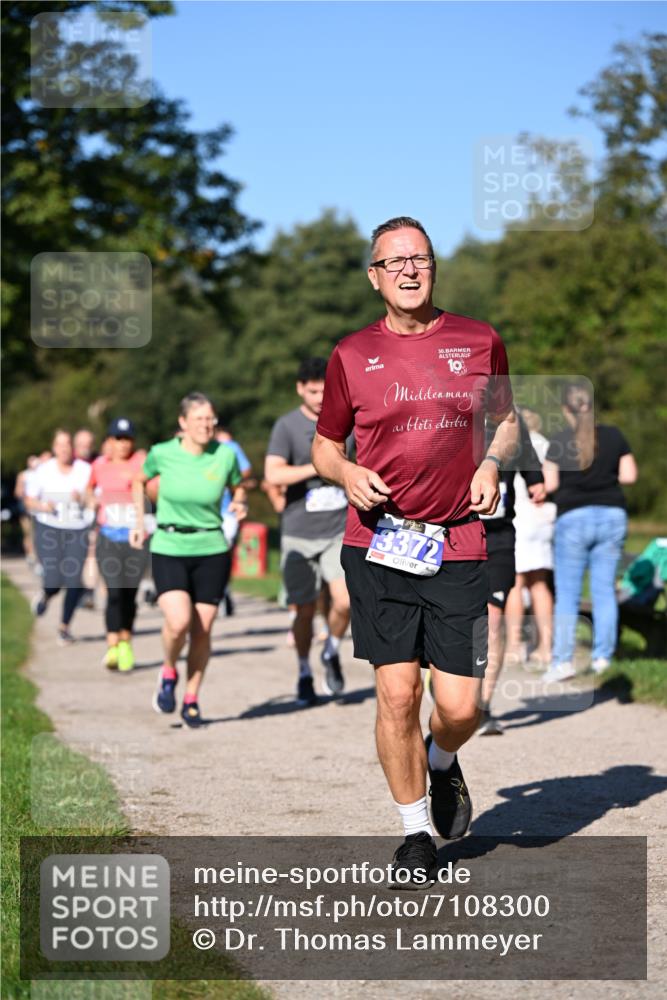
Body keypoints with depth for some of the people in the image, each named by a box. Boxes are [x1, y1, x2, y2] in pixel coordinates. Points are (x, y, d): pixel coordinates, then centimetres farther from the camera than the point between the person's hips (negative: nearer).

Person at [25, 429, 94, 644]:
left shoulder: (86, 471, 0)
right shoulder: (43, 471, 2)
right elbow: (29, 500, 8)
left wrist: (83, 499, -17)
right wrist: (43, 506, -12)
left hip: (79, 530, 1)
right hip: (49, 529, 0)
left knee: (75, 582, -7)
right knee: (54, 579, -12)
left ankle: (64, 626, 13)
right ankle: (45, 595, 27)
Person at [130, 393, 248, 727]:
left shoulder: (225, 455, -4)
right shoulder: (162, 454, -6)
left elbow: (238, 489, 14)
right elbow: (139, 481, 15)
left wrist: (240, 505, -7)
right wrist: (140, 522, 11)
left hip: (211, 552, 1)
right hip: (168, 550, -1)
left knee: (202, 630, 2)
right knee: (178, 621, -20)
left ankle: (191, 699, 20)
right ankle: (168, 673, 11)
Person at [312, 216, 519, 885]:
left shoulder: (479, 342, 6)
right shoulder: (351, 355, 5)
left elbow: (506, 419, 21)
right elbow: (323, 446, 15)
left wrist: (492, 464, 1)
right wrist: (346, 474, -7)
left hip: (457, 548, 0)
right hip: (377, 547, 0)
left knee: (460, 705, -3)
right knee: (396, 693, -4)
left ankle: (442, 761, 34)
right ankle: (415, 831, 15)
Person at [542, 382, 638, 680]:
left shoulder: (559, 442, -6)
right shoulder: (614, 436, 3)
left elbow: (549, 484, -7)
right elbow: (629, 475, 4)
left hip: (574, 518, -3)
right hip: (612, 515, 3)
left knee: (567, 594, 2)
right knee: (604, 591, 7)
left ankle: (563, 661, -3)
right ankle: (603, 658, 6)